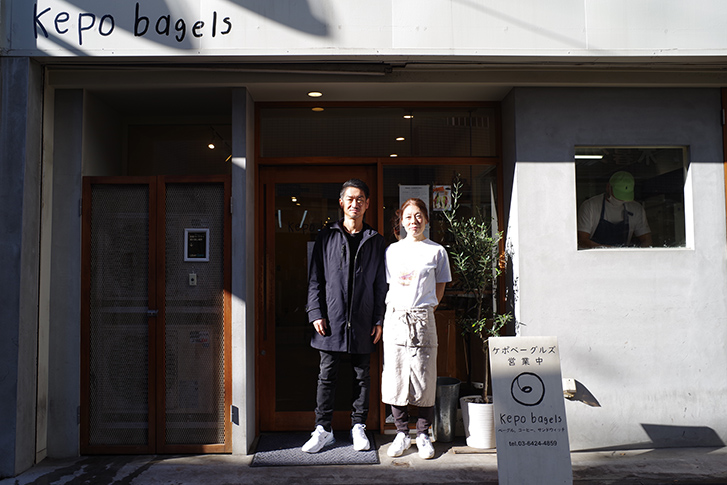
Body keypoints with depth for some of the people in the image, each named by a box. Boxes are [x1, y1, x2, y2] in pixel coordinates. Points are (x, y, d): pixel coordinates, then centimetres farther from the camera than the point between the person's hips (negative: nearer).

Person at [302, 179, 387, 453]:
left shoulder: (375, 241, 8)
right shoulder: (326, 237, 6)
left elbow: (381, 284, 8)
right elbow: (315, 279, 5)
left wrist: (379, 320, 2)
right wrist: (316, 313, -5)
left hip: (363, 322, 1)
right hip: (331, 319, -1)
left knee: (361, 375, 9)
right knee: (327, 375, 4)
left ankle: (358, 427, 21)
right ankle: (323, 430, 14)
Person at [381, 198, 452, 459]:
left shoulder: (437, 251, 6)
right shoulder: (392, 250, 11)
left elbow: (440, 287, 11)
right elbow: (387, 284, 16)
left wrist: (426, 308, 3)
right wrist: (399, 310, 5)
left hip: (423, 319, -2)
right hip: (395, 317, 2)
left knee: (424, 378, 0)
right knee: (395, 377, 1)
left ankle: (423, 434, 14)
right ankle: (402, 433, 14)